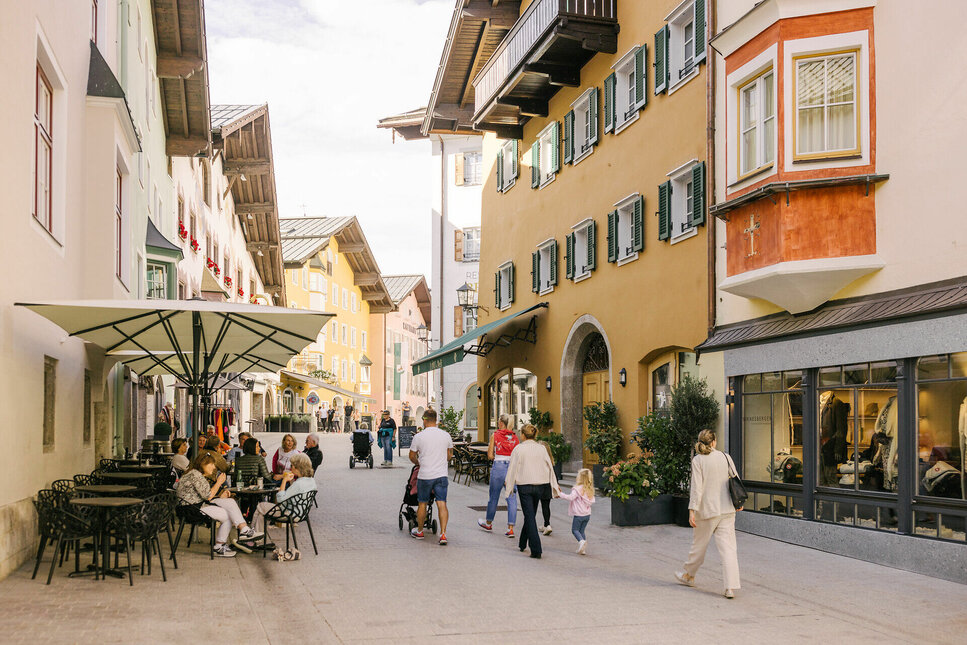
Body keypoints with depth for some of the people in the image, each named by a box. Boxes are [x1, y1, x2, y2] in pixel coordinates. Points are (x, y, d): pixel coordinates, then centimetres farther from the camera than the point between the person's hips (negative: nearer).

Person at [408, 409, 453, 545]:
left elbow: (412, 456, 7)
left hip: (425, 475, -2)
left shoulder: (419, 437, -5)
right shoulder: (446, 435, 3)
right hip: (442, 475, 2)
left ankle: (419, 531, 28)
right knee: (442, 504, -2)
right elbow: (450, 455, 15)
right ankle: (443, 534, -12)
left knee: (422, 503, 13)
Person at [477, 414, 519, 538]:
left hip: (499, 467, -2)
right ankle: (510, 528, -3)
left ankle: (488, 523, 32)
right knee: (512, 498, 2)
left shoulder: (495, 436, -1)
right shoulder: (515, 437, 6)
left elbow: (490, 455, -1)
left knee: (494, 496, 13)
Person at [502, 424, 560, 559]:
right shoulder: (541, 448, 2)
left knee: (530, 517, -4)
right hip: (539, 485, 4)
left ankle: (536, 550, -12)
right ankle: (522, 543, 35)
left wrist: (508, 484, 10)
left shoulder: (519, 449, -8)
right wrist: (555, 485, 16)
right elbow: (549, 467, 7)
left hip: (524, 486, -4)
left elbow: (513, 468, -3)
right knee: (531, 515, 19)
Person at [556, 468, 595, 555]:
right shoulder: (590, 490, 6)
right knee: (582, 531, 16)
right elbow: (592, 501, 12)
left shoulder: (577, 489, -17)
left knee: (575, 530, 7)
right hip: (587, 514, 7)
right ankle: (583, 549, 11)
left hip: (578, 514, -7)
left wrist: (561, 494, -16)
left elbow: (570, 497, -23)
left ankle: (581, 541, -19)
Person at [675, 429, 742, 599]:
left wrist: (692, 510, -14)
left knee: (699, 544, 15)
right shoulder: (725, 457, 3)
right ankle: (730, 587, -8)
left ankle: (689, 576, 35)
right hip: (727, 509, 3)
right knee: (728, 547, -1)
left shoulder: (698, 460, -8)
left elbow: (697, 487, -15)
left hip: (707, 509, -3)